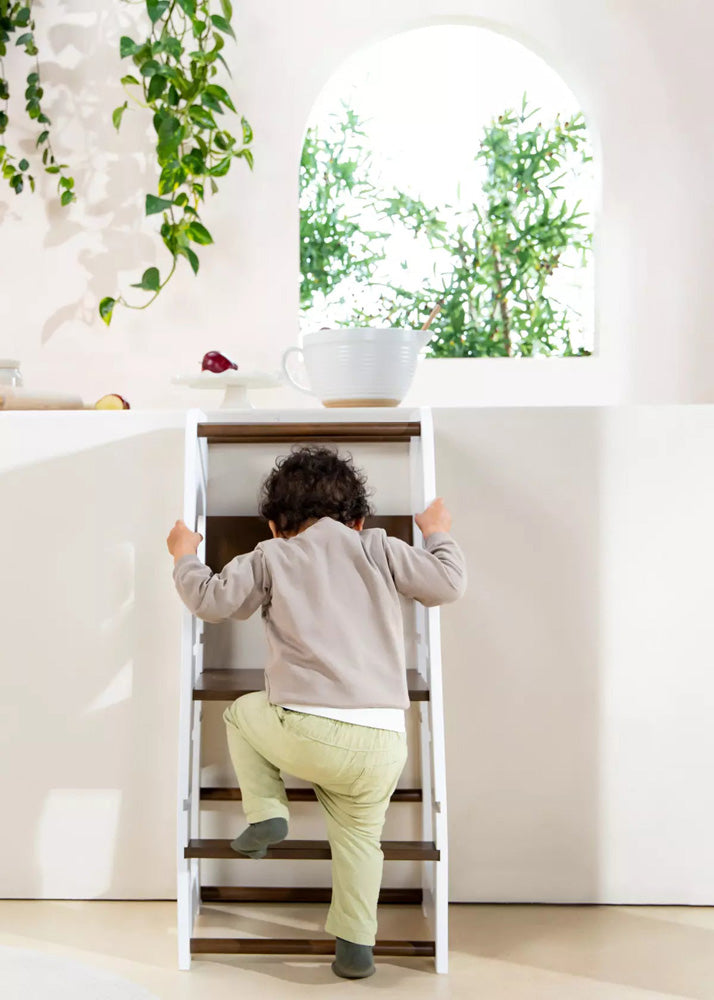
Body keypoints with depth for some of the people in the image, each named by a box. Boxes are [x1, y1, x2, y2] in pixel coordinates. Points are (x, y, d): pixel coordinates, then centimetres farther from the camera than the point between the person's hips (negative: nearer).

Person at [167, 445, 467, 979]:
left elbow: (211, 600, 6)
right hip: (383, 744, 2)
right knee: (360, 835, 27)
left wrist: (185, 555, 25)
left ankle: (266, 813, 19)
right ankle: (355, 948, 29)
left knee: (241, 713, 30)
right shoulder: (378, 547, 11)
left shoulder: (270, 557, 9)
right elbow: (447, 584, 10)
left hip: (307, 733, -2)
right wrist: (439, 534, 29)